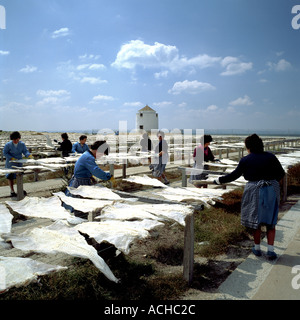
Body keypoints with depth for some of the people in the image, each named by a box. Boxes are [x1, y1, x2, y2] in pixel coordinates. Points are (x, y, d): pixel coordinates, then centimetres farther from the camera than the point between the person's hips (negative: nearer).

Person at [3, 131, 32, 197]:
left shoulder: (22, 144, -7)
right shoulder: (8, 144, -14)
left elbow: (25, 151, -7)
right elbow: (4, 153, -10)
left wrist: (29, 155, -29)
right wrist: (11, 158, -22)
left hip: (19, 162, 3)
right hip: (10, 162, -2)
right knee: (10, 176, 2)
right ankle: (12, 191, 13)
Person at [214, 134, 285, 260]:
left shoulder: (245, 160, -6)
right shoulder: (270, 157, -1)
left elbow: (234, 175, -1)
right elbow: (281, 173, 5)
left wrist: (219, 180, 12)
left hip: (254, 190, -2)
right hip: (272, 190, 2)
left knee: (256, 221, 13)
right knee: (271, 222, 12)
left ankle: (257, 248, 24)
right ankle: (270, 250, 8)